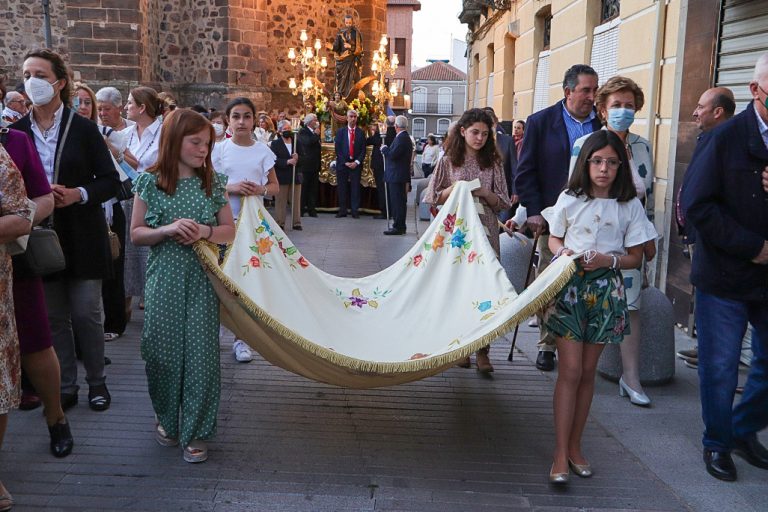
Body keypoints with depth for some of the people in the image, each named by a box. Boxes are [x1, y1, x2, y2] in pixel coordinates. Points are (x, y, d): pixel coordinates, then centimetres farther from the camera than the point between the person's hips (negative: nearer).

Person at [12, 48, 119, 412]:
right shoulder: (16, 131, 4)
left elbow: (110, 180, -2)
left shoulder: (84, 129, -4)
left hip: (81, 236, -2)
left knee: (86, 314, 4)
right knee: (54, 316, 10)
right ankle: (65, 386, 23)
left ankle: (96, 381, 22)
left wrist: (78, 194, -19)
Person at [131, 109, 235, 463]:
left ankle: (196, 431, 10)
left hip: (202, 278, 1)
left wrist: (205, 231, -13)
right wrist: (168, 230, -15)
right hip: (164, 278, -1)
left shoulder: (212, 182, 4)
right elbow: (136, 234, 2)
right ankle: (167, 418, 28)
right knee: (162, 350, 3)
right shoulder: (150, 181, 0)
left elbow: (229, 232, 8)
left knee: (200, 350, -2)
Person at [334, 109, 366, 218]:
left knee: (355, 188, -1)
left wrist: (357, 162, -9)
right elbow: (338, 149, 1)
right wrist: (345, 162, -8)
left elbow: (363, 150, 3)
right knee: (342, 188, 1)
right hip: (342, 163, 0)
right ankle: (342, 210, 8)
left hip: (356, 164, 0)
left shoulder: (361, 133, 7)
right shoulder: (340, 131, 6)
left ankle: (355, 211, 3)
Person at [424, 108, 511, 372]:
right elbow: (435, 198, 7)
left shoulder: (493, 163, 8)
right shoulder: (448, 161, 6)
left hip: (485, 232, 0)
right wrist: (453, 190, -11)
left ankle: (482, 351, 1)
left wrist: (484, 192, -11)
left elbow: (502, 203, 7)